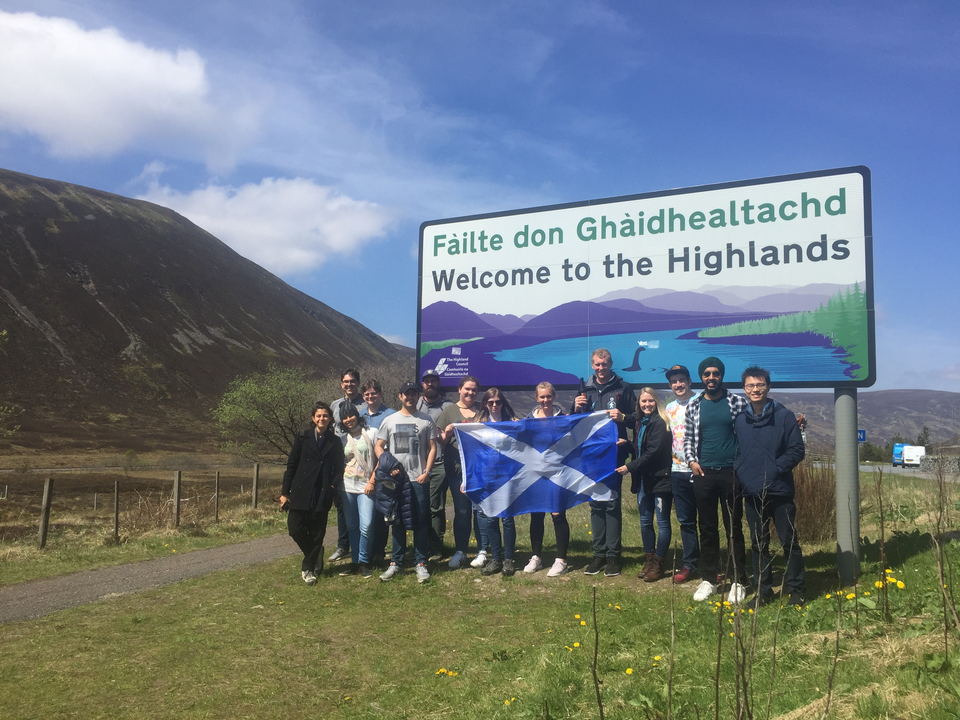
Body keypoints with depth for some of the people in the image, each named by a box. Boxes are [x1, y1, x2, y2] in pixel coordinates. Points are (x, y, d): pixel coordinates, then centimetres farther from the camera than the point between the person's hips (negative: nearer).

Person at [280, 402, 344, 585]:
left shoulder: (334, 441, 6)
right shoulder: (303, 436, 3)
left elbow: (339, 469, 10)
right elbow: (291, 465, 3)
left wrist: (332, 487, -6)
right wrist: (285, 492, 0)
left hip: (322, 495, 0)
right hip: (301, 493, 0)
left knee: (317, 534, 2)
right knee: (295, 529, -5)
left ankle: (308, 568, 19)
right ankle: (315, 555, 21)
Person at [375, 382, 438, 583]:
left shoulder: (426, 421, 6)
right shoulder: (389, 421, 9)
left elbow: (432, 448, 5)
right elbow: (379, 447, 9)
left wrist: (426, 472, -6)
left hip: (419, 479, -1)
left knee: (420, 522, 2)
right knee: (398, 522, 7)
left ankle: (420, 563, 10)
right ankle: (396, 563, 15)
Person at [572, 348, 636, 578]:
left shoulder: (623, 388, 2)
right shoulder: (585, 390, 12)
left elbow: (638, 418, 2)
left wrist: (622, 417, -17)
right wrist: (576, 408, -4)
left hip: (615, 452, -3)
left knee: (613, 503, -4)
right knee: (596, 504, 7)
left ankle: (613, 556, 3)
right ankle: (599, 553, 14)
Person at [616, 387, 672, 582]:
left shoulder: (660, 423, -12)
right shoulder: (640, 423, 13)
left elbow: (653, 452, -18)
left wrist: (630, 467, -16)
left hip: (660, 478, -8)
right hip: (643, 480, 8)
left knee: (662, 522, 1)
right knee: (645, 521, 12)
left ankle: (658, 564, 9)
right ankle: (649, 561, 22)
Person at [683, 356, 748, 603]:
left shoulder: (737, 402, 1)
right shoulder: (694, 406, 8)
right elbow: (687, 438, 13)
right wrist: (691, 461, -2)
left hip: (731, 473, -2)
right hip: (703, 474, 2)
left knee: (734, 528, 4)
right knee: (707, 529, 9)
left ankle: (738, 582, 14)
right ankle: (708, 579, 18)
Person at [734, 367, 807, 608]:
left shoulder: (784, 416, -3)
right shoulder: (739, 420, 7)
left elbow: (797, 450, -6)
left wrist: (775, 469, -13)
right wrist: (740, 475, 0)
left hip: (780, 491, -3)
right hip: (752, 493, 4)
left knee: (789, 541, 3)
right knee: (758, 543, 12)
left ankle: (796, 588, 16)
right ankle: (763, 589, 22)